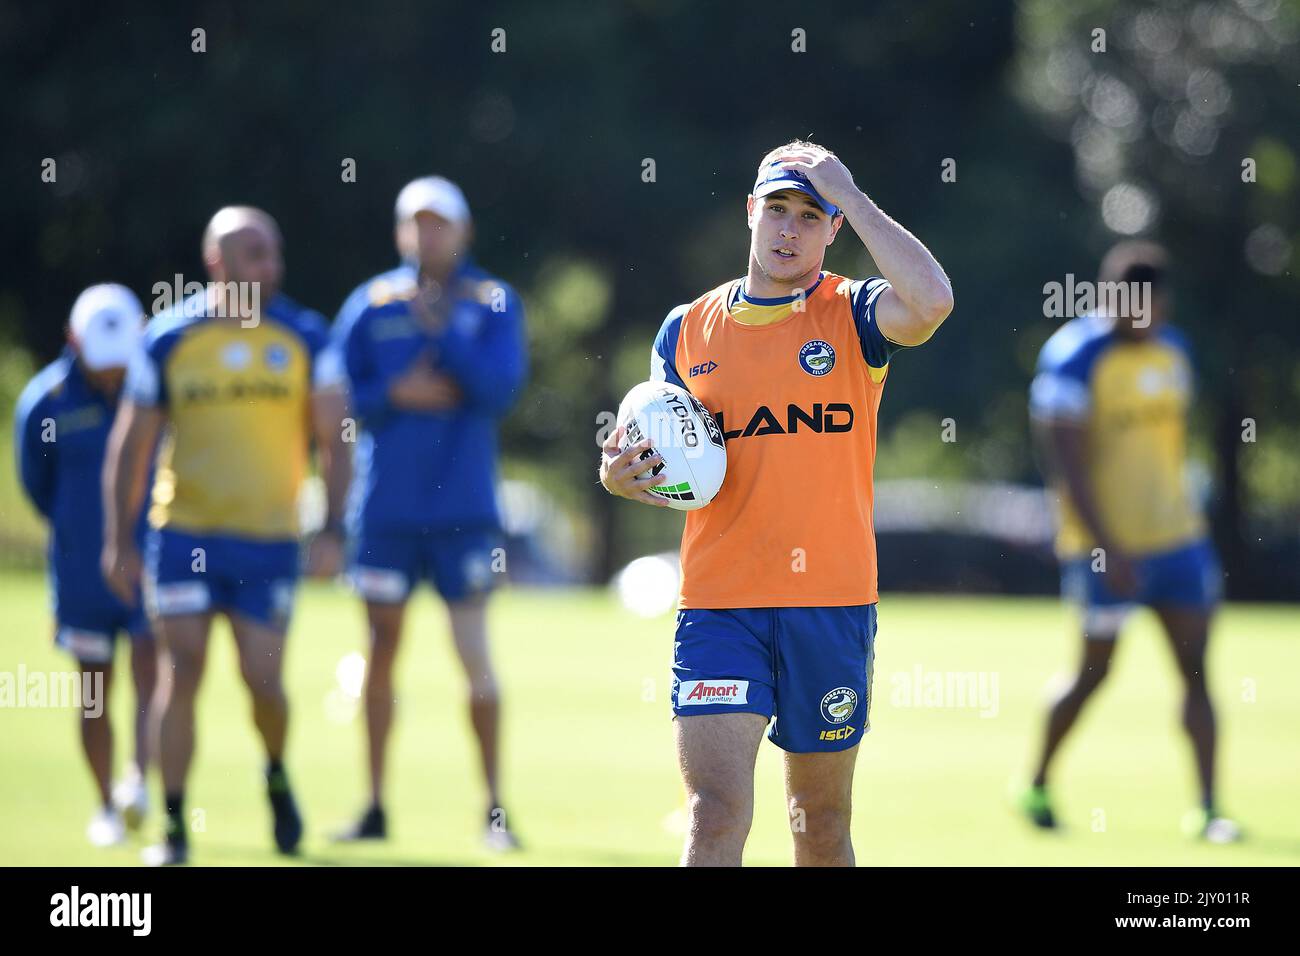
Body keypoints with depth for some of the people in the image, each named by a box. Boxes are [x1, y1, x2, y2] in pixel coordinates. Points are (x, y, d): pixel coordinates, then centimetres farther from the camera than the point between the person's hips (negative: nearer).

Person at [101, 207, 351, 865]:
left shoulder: (304, 337, 0)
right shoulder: (169, 339, -1)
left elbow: (333, 441, 4)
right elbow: (130, 447, 4)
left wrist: (333, 530, -6)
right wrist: (118, 540, 0)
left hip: (270, 540, 0)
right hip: (183, 535, 0)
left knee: (262, 680, -4)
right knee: (182, 673, -5)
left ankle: (276, 776, 28)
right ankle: (173, 828, 3)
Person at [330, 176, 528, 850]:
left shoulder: (493, 303, 2)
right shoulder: (371, 303, 5)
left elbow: (501, 387, -11)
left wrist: (441, 328, -15)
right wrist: (397, 395, -11)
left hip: (463, 507, -2)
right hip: (384, 507, 2)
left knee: (475, 654, -5)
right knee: (382, 650, 7)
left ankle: (495, 807, 2)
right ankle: (375, 806, 15)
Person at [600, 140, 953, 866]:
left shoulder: (853, 315, 1)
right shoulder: (689, 330, 8)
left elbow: (931, 300, -23)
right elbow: (665, 465, 17)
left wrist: (848, 194, -15)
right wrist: (622, 477, -7)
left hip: (833, 604, 0)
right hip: (718, 607, 0)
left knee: (823, 827, 11)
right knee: (716, 815, -15)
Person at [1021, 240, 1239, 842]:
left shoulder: (1173, 352, 9)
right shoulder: (1074, 359, -13)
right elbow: (1067, 465, -17)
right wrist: (1107, 548, -22)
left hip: (1177, 537, 6)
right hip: (1104, 544, -6)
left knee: (1195, 669, -2)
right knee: (1094, 673, 1)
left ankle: (1207, 809, -1)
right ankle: (1036, 785, 22)